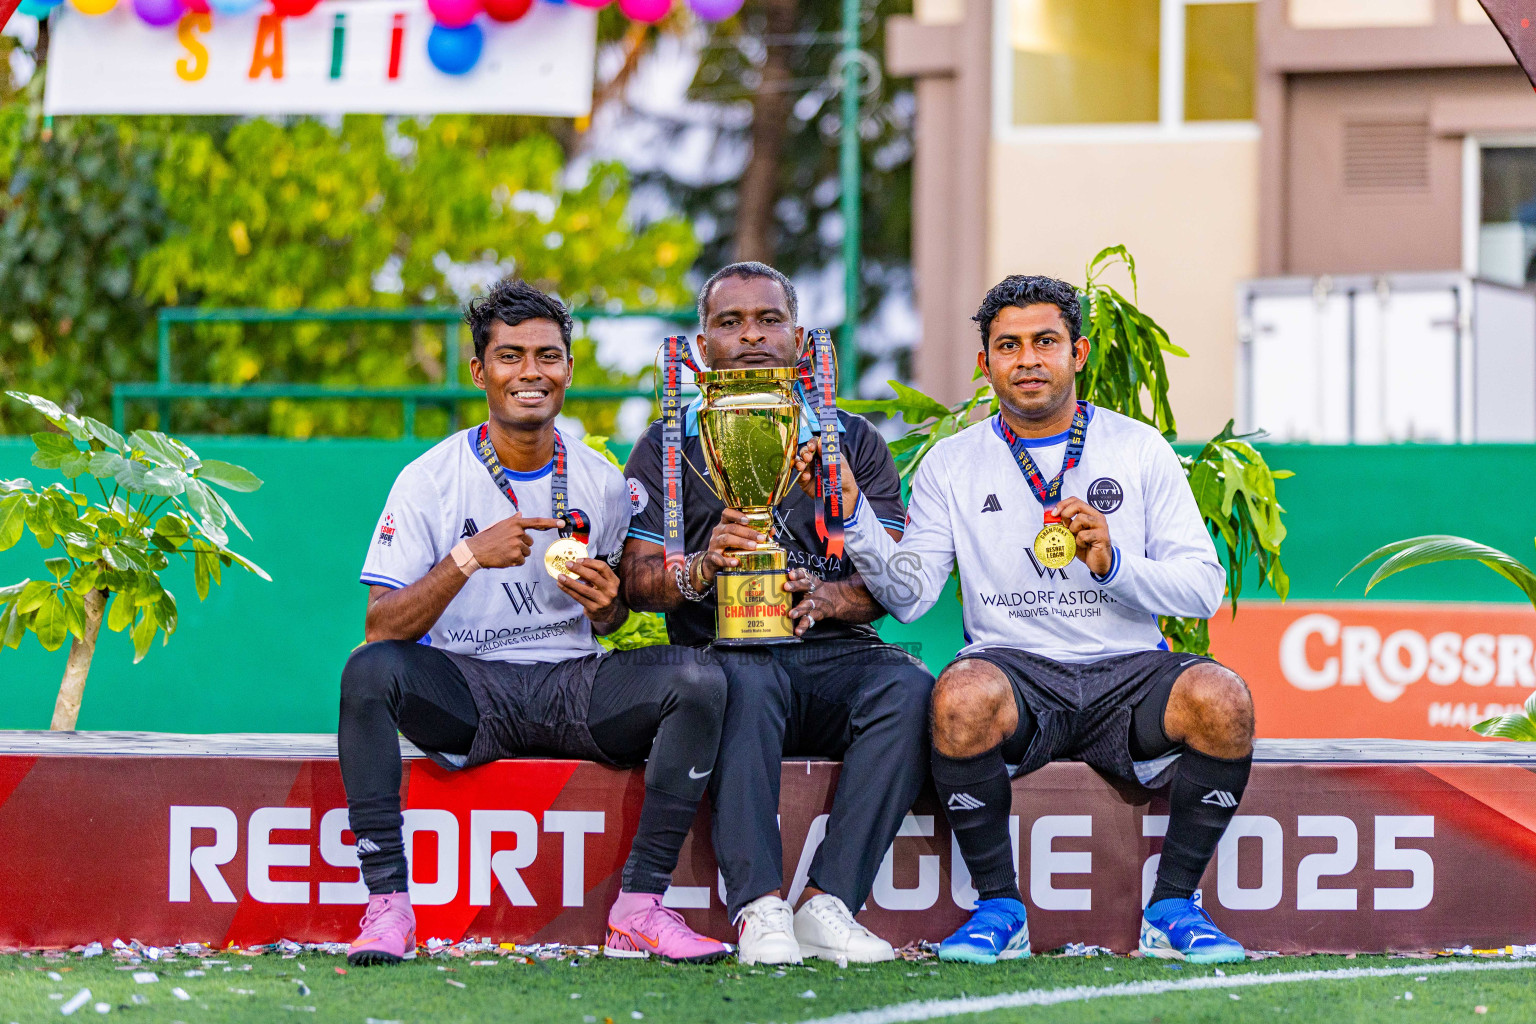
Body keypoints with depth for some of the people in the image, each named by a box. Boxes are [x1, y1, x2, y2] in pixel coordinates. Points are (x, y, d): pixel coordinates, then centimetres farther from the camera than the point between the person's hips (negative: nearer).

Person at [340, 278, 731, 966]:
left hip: (573, 685, 3)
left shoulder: (600, 483, 8)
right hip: (463, 690, -2)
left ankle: (639, 910, -23)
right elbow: (383, 629, -10)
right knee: (370, 670, -33)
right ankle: (386, 904, -31)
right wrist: (468, 558, -23)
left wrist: (605, 606, -7)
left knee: (699, 677, -24)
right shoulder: (430, 481, -2)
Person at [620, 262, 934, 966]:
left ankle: (826, 903, -33)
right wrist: (701, 569, -19)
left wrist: (826, 596, -15)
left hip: (835, 654, 2)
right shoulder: (669, 446, 14)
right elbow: (637, 581, 4)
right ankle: (759, 909, -43)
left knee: (909, 687, -31)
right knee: (747, 683, -37)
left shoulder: (852, 440, 17)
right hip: (725, 654, -2)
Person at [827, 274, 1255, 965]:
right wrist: (852, 514, -12)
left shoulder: (1140, 450, 10)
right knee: (962, 695, -36)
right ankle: (999, 910, -18)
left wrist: (1114, 564, -13)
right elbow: (909, 596, 2)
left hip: (1128, 671, 1)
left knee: (1222, 700, -31)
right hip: (1015, 668, -1)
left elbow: (1204, 589, 4)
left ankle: (1172, 909, -13)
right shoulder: (953, 465, 11)